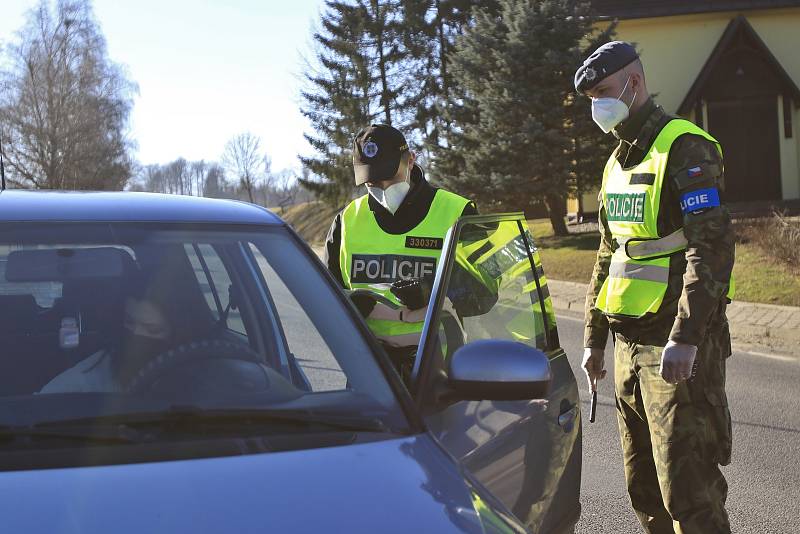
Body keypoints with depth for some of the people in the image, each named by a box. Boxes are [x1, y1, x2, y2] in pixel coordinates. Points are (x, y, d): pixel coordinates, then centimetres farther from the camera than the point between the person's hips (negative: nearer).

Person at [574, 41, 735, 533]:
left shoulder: (685, 148, -11)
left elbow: (713, 248, -20)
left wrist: (685, 337, -27)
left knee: (687, 490, -8)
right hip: (629, 344, 9)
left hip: (679, 346, -9)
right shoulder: (618, 163, 17)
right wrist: (595, 337, 21)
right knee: (644, 489, 13)